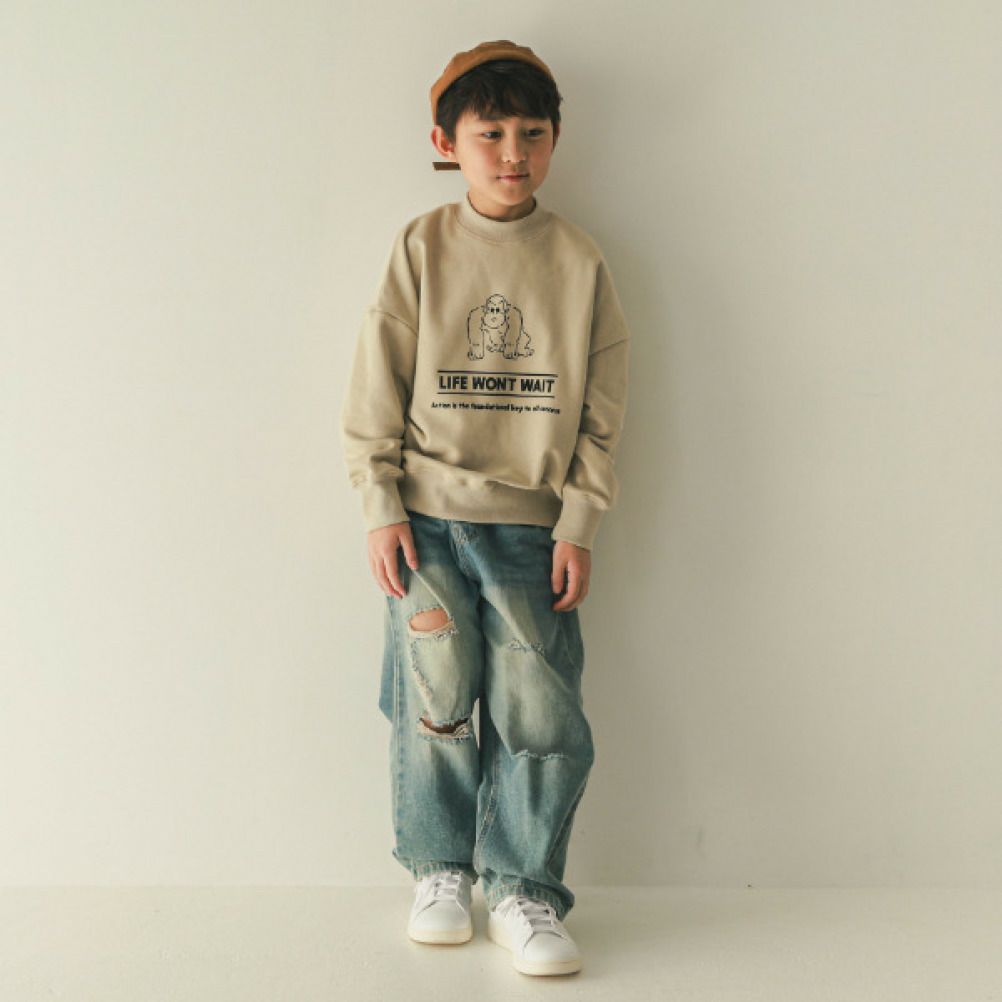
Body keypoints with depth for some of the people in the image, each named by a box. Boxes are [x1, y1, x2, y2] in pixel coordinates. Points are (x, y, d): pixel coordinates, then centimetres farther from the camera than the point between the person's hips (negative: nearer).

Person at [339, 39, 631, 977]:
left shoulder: (580, 262, 4)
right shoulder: (421, 248, 2)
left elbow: (600, 411, 4)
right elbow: (374, 389, 2)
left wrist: (579, 526, -1)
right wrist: (381, 509, -4)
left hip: (530, 525, 1)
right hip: (427, 518, 0)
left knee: (540, 712, -2)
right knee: (436, 703, 4)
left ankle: (522, 890, 15)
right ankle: (439, 870, 25)